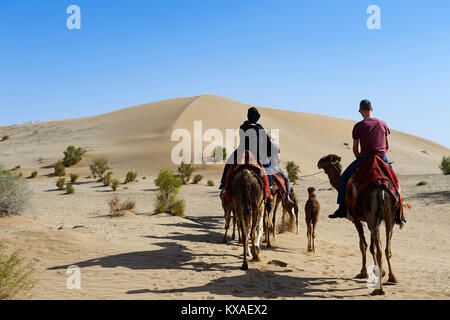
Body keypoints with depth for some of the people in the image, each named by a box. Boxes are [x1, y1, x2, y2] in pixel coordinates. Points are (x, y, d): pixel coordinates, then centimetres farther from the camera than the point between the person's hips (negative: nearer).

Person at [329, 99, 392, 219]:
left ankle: (342, 209, 3)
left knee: (344, 178, 10)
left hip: (365, 157, -4)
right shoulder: (383, 124, 8)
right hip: (382, 158, 4)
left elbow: (355, 148, 1)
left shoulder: (358, 126, -3)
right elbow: (387, 146, 12)